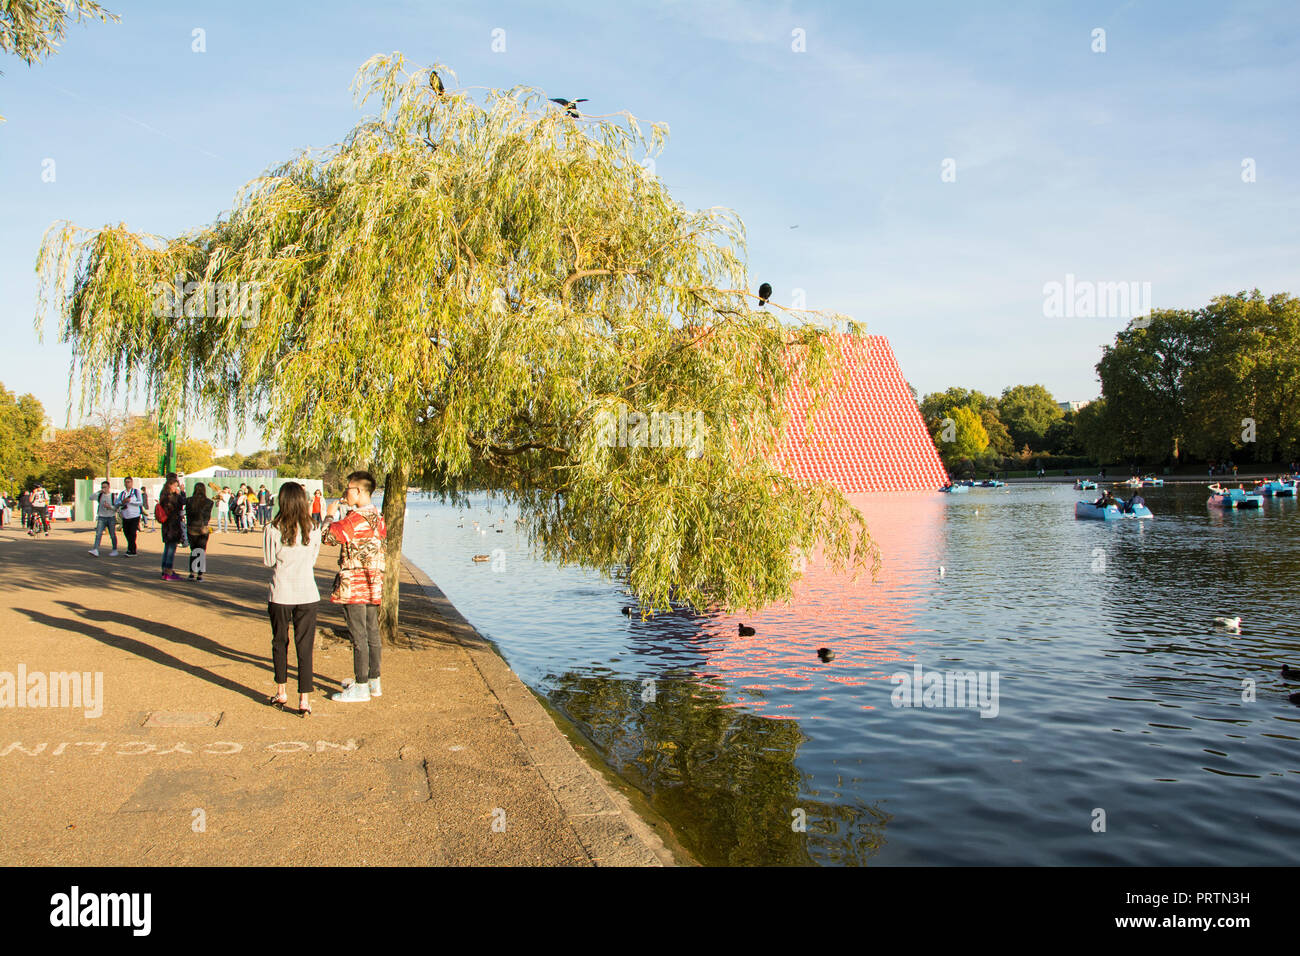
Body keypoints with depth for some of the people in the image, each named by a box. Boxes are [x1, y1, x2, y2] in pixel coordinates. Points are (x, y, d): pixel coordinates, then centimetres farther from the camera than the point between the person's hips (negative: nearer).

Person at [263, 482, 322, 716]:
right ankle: (304, 699, 4)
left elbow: (268, 561, -1)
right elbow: (312, 560, 5)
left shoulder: (272, 530, -10)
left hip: (281, 594, 0)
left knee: (280, 643, 18)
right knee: (305, 646, 5)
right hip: (307, 594, 1)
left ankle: (282, 693, 28)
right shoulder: (313, 530, -5)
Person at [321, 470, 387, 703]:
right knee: (372, 633, 14)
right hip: (373, 585, 9)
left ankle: (361, 687, 3)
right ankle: (373, 681, 22)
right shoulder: (377, 516, 10)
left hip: (354, 586, -9)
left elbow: (327, 536, -14)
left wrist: (329, 515, 2)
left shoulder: (355, 518, -17)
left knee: (359, 636, -3)